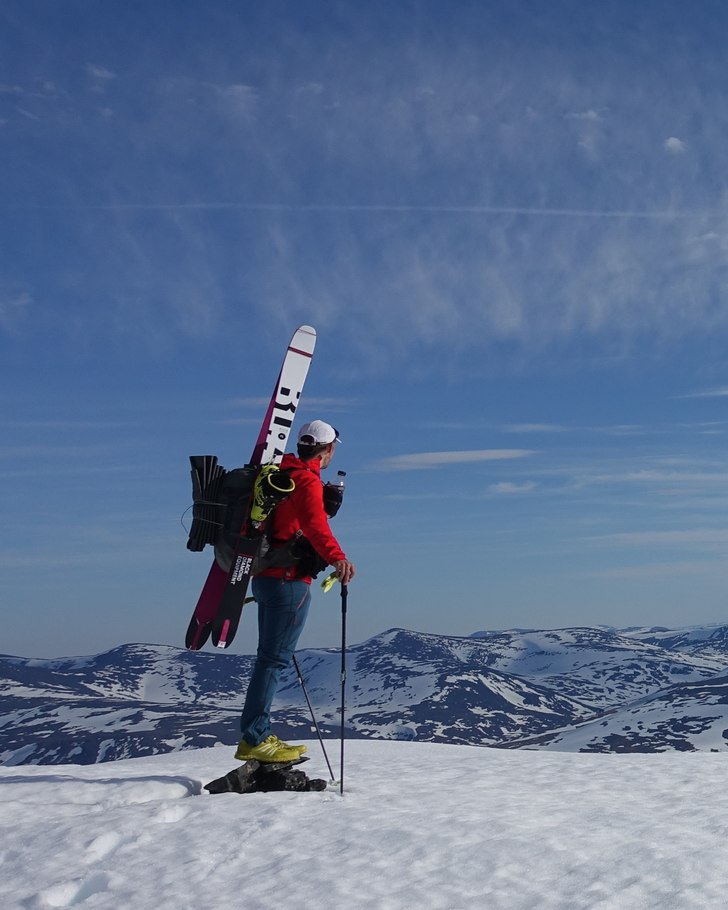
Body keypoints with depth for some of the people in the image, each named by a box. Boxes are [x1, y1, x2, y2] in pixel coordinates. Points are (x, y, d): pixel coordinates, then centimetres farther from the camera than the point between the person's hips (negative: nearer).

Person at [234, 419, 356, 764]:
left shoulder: (280, 474, 16)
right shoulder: (307, 481, -13)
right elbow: (315, 524, -33)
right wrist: (337, 557, -49)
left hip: (266, 577, 10)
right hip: (288, 581, -10)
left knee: (269, 657, 14)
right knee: (275, 659, -8)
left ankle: (257, 735, 19)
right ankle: (253, 741, -6)